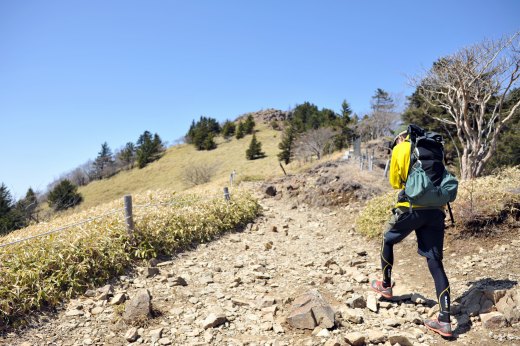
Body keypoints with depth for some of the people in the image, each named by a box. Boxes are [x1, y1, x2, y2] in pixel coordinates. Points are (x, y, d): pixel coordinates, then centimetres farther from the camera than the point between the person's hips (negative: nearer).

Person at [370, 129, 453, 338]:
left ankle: (386, 286, 35)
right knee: (435, 263, 3)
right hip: (436, 209, 4)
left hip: (412, 208, -4)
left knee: (388, 241, 23)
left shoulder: (399, 149, 7)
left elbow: (394, 182, 10)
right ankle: (444, 321, 0)